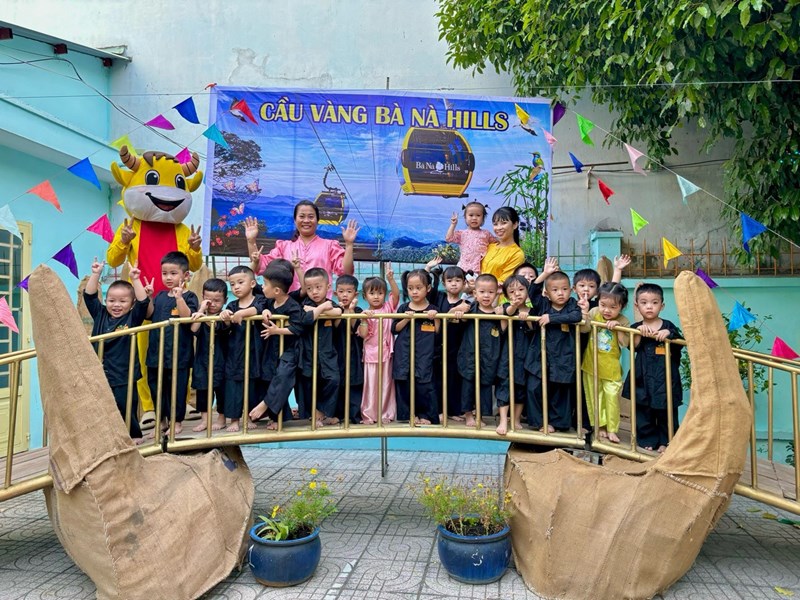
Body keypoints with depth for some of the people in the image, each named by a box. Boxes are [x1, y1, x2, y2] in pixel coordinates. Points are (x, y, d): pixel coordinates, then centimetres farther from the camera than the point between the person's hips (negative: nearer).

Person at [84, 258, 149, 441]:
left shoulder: (132, 318, -4)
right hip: (100, 373, 4)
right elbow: (89, 296, 4)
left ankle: (134, 435, 21)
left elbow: (143, 302, -16)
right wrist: (96, 274, -3)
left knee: (125, 408, 4)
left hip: (124, 376, -4)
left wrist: (135, 280, -19)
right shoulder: (100, 314, 6)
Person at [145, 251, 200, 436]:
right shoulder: (160, 296, 12)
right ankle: (162, 420, 30)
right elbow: (149, 315, 9)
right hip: (156, 351, 6)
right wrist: (148, 298, -2)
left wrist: (179, 298, -27)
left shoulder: (189, 296, -6)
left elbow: (188, 318, -19)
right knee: (156, 387, 15)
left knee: (177, 389, 4)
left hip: (178, 353, -6)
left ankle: (177, 421, 19)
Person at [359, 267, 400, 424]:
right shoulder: (365, 314, -1)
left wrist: (390, 279, -27)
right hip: (371, 355, -1)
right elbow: (363, 334, -9)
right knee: (370, 385, 5)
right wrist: (364, 320, -22)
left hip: (386, 353, 1)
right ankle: (368, 415, 13)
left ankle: (386, 414, 18)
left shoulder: (388, 307, 2)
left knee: (386, 384, 9)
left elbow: (396, 294, -15)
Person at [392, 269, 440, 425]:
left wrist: (436, 318, -14)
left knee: (424, 384, -3)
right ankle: (409, 414, 17)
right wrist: (406, 319, -11)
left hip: (424, 356, -2)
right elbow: (395, 329, 3)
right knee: (404, 384, 4)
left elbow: (439, 333, 1)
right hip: (404, 354, 2)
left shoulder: (432, 310, 2)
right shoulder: (403, 308, 5)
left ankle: (426, 415, 11)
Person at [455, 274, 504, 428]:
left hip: (489, 358, 1)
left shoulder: (498, 312, 2)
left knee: (485, 385, 8)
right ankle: (468, 414, 19)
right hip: (470, 356, -1)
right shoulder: (471, 309, -2)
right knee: (468, 384, 5)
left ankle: (481, 415, 21)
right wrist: (458, 312, -19)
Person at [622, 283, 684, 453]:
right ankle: (648, 439, 23)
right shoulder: (636, 327, 4)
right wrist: (639, 331, -25)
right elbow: (633, 346, -12)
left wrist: (668, 334, -27)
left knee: (666, 413, 8)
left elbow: (679, 345, -11)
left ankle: (665, 441, 23)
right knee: (644, 413, 9)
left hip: (665, 379, -1)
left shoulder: (668, 326, 1)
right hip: (643, 379, 1)